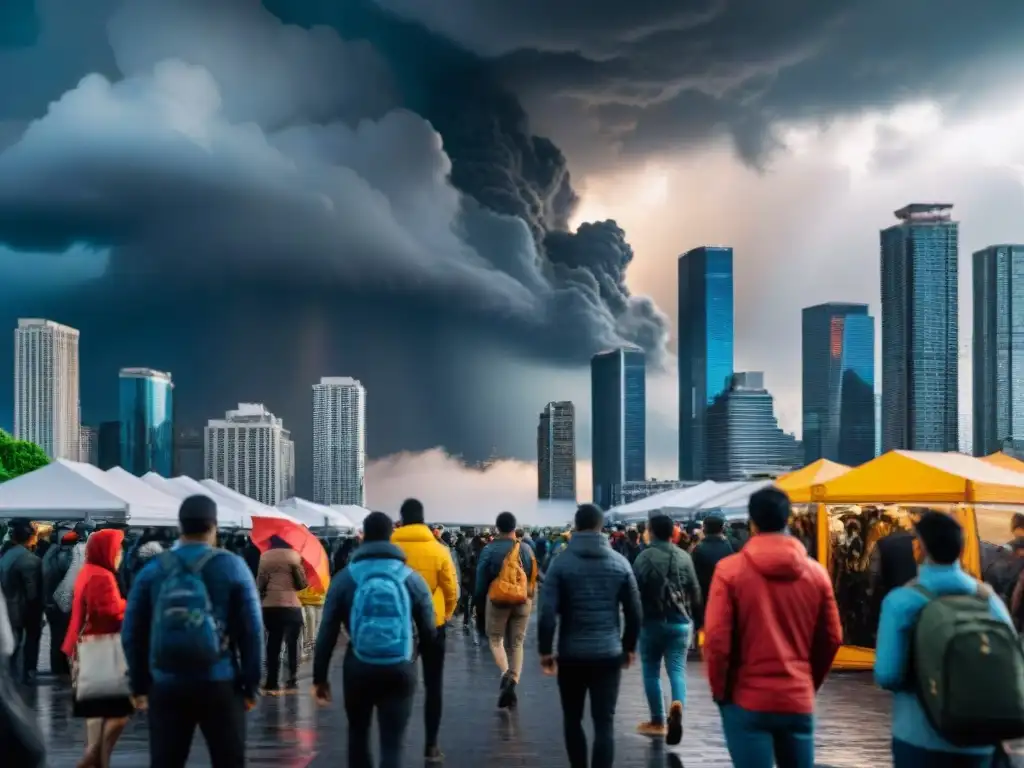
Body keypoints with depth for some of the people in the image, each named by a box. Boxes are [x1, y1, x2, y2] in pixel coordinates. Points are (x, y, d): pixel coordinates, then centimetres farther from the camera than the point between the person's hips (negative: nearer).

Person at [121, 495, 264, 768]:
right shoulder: (232, 567, -2)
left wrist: (139, 684, 14)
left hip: (166, 686, 2)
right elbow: (251, 630, -5)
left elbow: (132, 633, 5)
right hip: (219, 685, -2)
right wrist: (250, 684, 2)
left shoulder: (152, 570, 4)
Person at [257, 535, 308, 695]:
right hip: (291, 606, -3)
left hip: (269, 606, 3)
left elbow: (259, 583, 2)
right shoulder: (293, 555, -4)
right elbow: (302, 584, -4)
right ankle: (292, 681, 6)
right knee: (292, 644, 7)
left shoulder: (264, 556, 4)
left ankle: (271, 684, 7)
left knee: (273, 644, 9)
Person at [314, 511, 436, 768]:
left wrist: (319, 677, 4)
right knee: (393, 743, 1)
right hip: (400, 670, -1)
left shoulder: (345, 578, -2)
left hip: (358, 668, 1)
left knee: (358, 733, 23)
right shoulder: (412, 578, 0)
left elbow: (327, 632, -2)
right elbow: (429, 632, 3)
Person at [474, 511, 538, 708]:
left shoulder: (490, 550, -6)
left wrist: (479, 605, 5)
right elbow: (533, 578, 8)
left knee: (495, 639, 10)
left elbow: (481, 580, -4)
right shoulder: (526, 549, 4)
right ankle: (512, 682, 1)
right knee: (516, 643, 11)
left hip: (497, 600, -3)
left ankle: (505, 674, -15)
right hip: (522, 602, 3)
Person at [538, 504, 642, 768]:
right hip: (609, 653, 1)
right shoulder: (620, 562, 2)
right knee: (605, 723, 1)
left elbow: (548, 612, -11)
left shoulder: (561, 562, -5)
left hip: (571, 653, -1)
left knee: (572, 719, 16)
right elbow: (634, 611, 4)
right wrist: (629, 647, 17)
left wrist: (545, 650, -2)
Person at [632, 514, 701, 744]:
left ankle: (657, 721, 15)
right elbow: (695, 591, 6)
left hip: (652, 621, -2)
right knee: (677, 669, 3)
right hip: (680, 622, 2)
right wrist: (692, 616, 19)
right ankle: (677, 705, -25)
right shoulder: (684, 557, 2)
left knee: (651, 671, 10)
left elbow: (635, 591, -9)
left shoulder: (644, 558, -10)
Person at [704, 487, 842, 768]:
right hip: (799, 700, 3)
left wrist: (720, 690, 3)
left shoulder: (730, 569, -8)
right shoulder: (816, 572, 2)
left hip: (747, 700, -3)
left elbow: (716, 638, -11)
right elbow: (831, 638, 7)